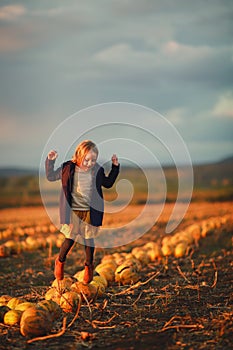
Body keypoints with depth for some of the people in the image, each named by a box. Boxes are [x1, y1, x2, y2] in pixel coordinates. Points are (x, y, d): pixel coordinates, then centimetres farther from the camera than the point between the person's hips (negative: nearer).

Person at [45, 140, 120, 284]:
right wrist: (50, 161, -9)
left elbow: (108, 183, 17)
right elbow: (51, 176, 4)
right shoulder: (68, 169, -7)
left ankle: (89, 265, 27)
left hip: (90, 212, 2)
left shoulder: (97, 170, 0)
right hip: (73, 211, -2)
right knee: (70, 239, 0)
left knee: (89, 239, 9)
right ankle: (60, 261, 26)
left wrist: (115, 167, 8)